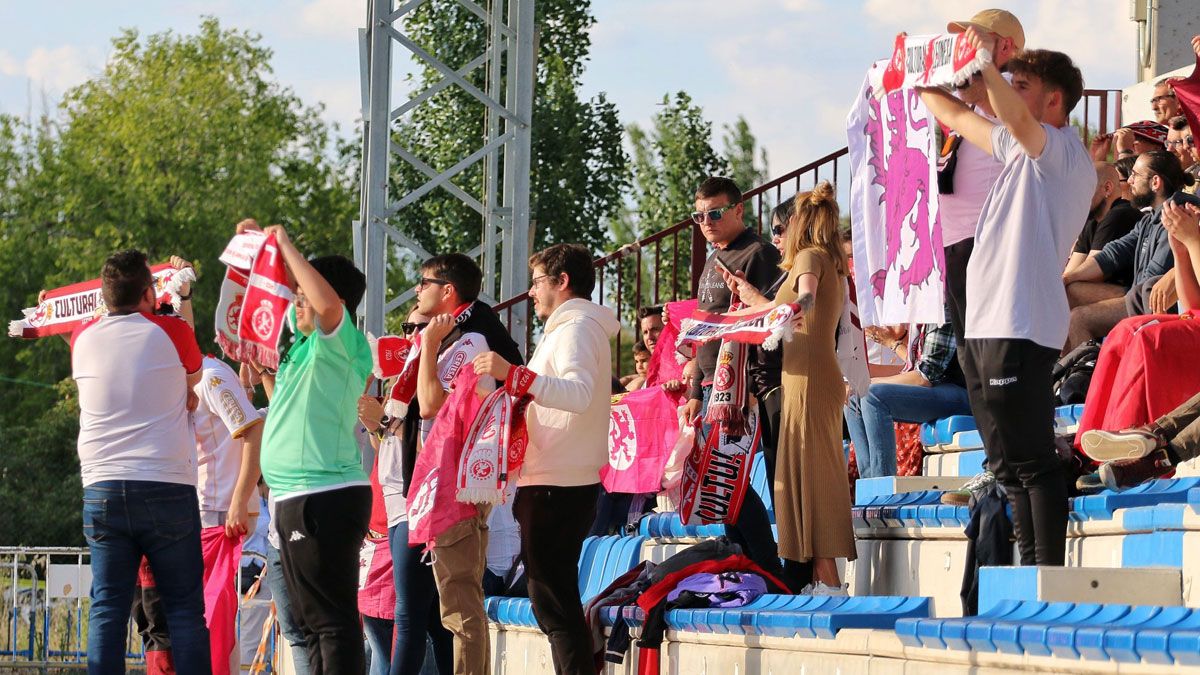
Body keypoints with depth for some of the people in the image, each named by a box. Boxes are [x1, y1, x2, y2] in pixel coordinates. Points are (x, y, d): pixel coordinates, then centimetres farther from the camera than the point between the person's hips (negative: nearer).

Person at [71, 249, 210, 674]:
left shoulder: (84, 339, 6)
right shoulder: (170, 332, -3)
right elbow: (194, 377, 17)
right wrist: (183, 303, 31)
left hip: (101, 491, 3)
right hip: (167, 489, -3)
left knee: (107, 608, 3)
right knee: (184, 607, 2)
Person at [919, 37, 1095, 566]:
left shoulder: (1062, 153, -6)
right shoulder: (1023, 149, 22)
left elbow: (1017, 119, -29)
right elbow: (956, 116, 35)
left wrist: (986, 63, -30)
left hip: (1020, 331, -10)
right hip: (983, 327, 10)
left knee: (1031, 461, -11)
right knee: (1009, 467, 11)